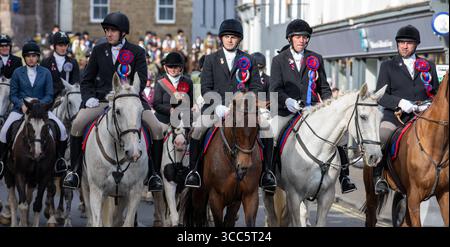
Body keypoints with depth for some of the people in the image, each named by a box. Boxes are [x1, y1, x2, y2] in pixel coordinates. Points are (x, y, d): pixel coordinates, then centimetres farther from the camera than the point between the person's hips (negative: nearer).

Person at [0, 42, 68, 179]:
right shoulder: (18, 73, 7)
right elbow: (13, 94, 5)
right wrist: (22, 105, -15)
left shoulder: (45, 73, 6)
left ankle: (60, 159, 1)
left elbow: (49, 95, 3)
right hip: (20, 109, 0)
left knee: (62, 129, -19)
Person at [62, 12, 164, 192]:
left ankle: (152, 173, -5)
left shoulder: (137, 52, 4)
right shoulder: (99, 50, 11)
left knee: (156, 128, -20)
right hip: (102, 100, 1)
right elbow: (87, 80, 16)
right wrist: (89, 97, -3)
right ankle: (74, 170, -8)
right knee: (77, 124, -22)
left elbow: (141, 80, -3)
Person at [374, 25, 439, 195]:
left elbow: (437, 94, 19)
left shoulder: (428, 66, 19)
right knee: (378, 138, -31)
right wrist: (399, 102, -17)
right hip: (394, 116, -2)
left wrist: (428, 105, -5)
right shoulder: (387, 66, 13)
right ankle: (378, 176, -17)